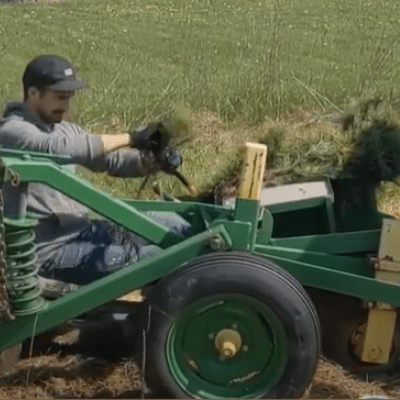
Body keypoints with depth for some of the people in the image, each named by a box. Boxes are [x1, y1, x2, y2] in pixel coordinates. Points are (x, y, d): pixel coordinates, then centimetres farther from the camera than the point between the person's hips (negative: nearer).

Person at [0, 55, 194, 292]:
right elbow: (56, 148, -35)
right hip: (52, 250, -9)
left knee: (171, 224, 7)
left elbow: (111, 159, 9)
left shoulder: (62, 129, 11)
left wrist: (150, 161, -13)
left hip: (83, 229, 9)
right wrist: (130, 138, -30)